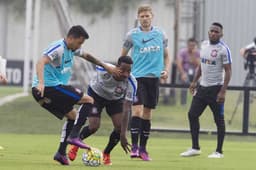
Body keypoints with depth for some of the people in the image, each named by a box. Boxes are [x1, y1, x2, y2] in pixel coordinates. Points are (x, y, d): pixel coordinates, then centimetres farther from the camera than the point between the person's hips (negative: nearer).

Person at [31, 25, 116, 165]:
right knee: (88, 100, -7)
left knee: (72, 115, 19)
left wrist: (105, 66, 35)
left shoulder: (72, 49, 14)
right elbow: (41, 63, -30)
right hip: (50, 87, -10)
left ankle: (61, 153, 13)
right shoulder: (58, 48, -15)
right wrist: (41, 83, -43)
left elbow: (86, 56, 33)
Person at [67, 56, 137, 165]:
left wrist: (123, 135, -40)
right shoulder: (103, 70, -39)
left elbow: (126, 109, -36)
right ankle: (75, 145, 16)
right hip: (96, 94, -2)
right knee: (94, 126, -17)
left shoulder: (131, 83, -36)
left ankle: (106, 154, 11)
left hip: (116, 99, 2)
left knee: (120, 126, -17)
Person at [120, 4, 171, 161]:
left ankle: (143, 148, 15)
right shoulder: (132, 35, 0)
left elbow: (166, 55, 16)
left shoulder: (160, 35, 7)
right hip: (137, 76, -3)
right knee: (137, 110, -15)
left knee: (147, 113, 7)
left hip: (154, 77, 3)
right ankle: (134, 146, -11)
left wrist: (166, 70, 0)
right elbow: (123, 56, 9)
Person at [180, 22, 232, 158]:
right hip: (203, 86, 7)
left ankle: (219, 151, 7)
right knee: (192, 115, 5)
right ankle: (195, 148, 14)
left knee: (219, 119, -1)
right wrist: (195, 81, 17)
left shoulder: (223, 49, -13)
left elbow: (228, 71, -14)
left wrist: (223, 91, -19)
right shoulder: (204, 44, 9)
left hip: (215, 89, -7)